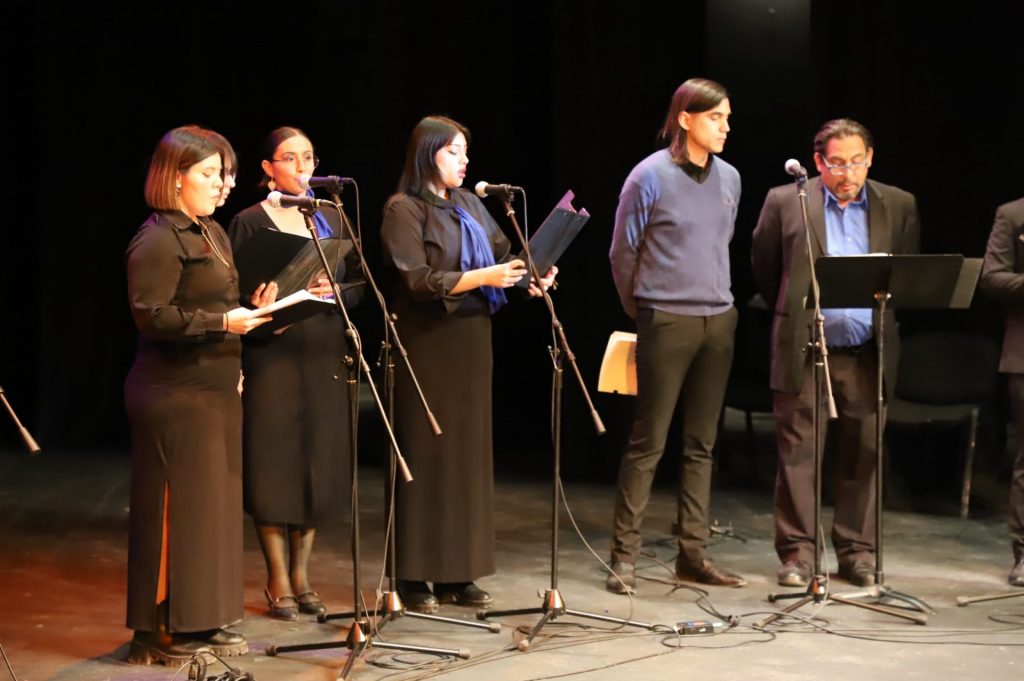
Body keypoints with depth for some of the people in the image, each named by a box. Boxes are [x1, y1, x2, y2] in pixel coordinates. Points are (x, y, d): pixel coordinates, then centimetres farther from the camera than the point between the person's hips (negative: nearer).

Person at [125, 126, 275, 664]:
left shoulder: (212, 234, 18)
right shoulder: (156, 240, -13)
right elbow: (151, 316, -20)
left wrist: (251, 309, 8)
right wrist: (221, 322, -23)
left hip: (215, 389, 10)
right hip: (175, 394, -10)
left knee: (216, 503, 11)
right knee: (179, 509, -6)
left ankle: (202, 622, 19)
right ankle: (162, 631, 1)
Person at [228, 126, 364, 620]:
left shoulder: (331, 218, 12)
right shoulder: (250, 222, -1)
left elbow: (357, 283, 11)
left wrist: (333, 291, -9)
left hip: (324, 353, 5)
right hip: (271, 353, -4)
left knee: (319, 463, 7)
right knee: (274, 465, -2)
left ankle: (301, 574, 18)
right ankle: (278, 581, 6)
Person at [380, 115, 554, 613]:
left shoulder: (469, 205, 14)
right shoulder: (404, 210, -6)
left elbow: (504, 253, 13)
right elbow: (417, 279, -15)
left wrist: (530, 274, -9)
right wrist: (483, 277, -23)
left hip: (471, 342, 6)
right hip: (427, 344, -6)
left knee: (469, 453, 6)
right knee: (425, 455, -3)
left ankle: (458, 573, 12)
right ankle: (414, 577, 3)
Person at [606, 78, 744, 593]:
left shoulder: (729, 179, 9)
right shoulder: (651, 176, -8)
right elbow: (622, 252, -1)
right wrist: (642, 312, 7)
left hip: (718, 320, 6)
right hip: (667, 321, -6)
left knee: (701, 444, 8)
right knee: (648, 442, -4)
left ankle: (693, 554, 14)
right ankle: (624, 556, 2)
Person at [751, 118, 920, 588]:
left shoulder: (898, 206, 6)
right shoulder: (785, 202, 0)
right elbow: (764, 269, 12)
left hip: (868, 354, 2)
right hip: (803, 351, -2)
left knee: (863, 456, 5)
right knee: (797, 454, -1)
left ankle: (857, 551, 15)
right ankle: (797, 553, 6)